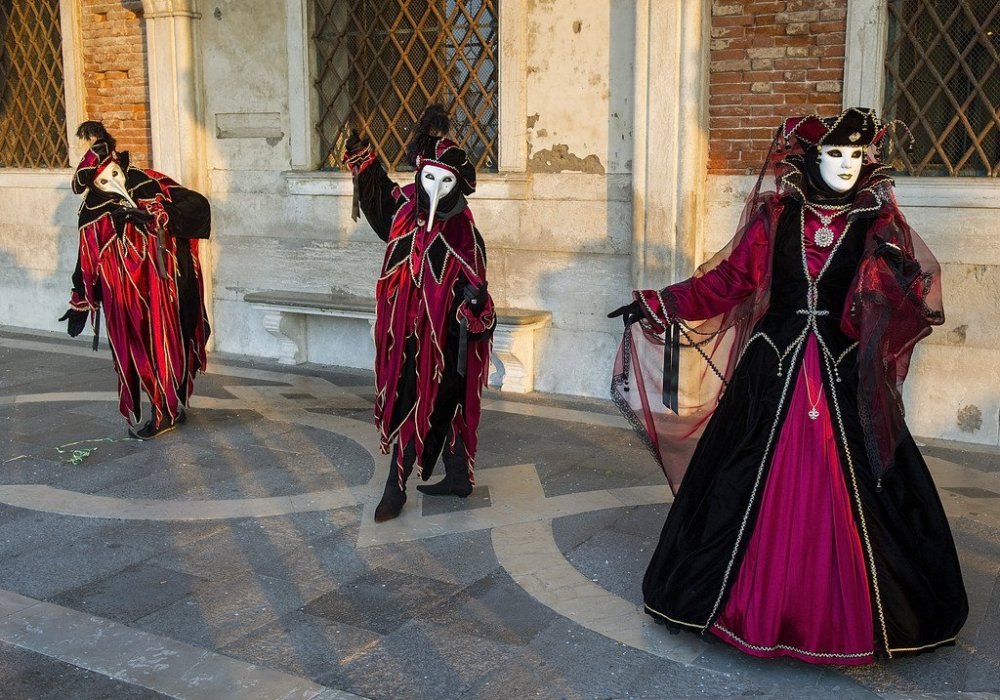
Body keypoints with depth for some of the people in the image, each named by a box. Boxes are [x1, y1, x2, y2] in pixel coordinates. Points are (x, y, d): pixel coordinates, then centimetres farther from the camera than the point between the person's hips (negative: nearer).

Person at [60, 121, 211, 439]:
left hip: (168, 284, 0)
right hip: (127, 293, 1)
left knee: (173, 343, 5)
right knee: (140, 350, 3)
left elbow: (198, 204, -11)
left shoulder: (150, 183, -5)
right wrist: (81, 304, 7)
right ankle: (156, 412, 20)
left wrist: (154, 215, -20)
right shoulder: (94, 215, -3)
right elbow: (86, 263, 5)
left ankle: (173, 405, 23)